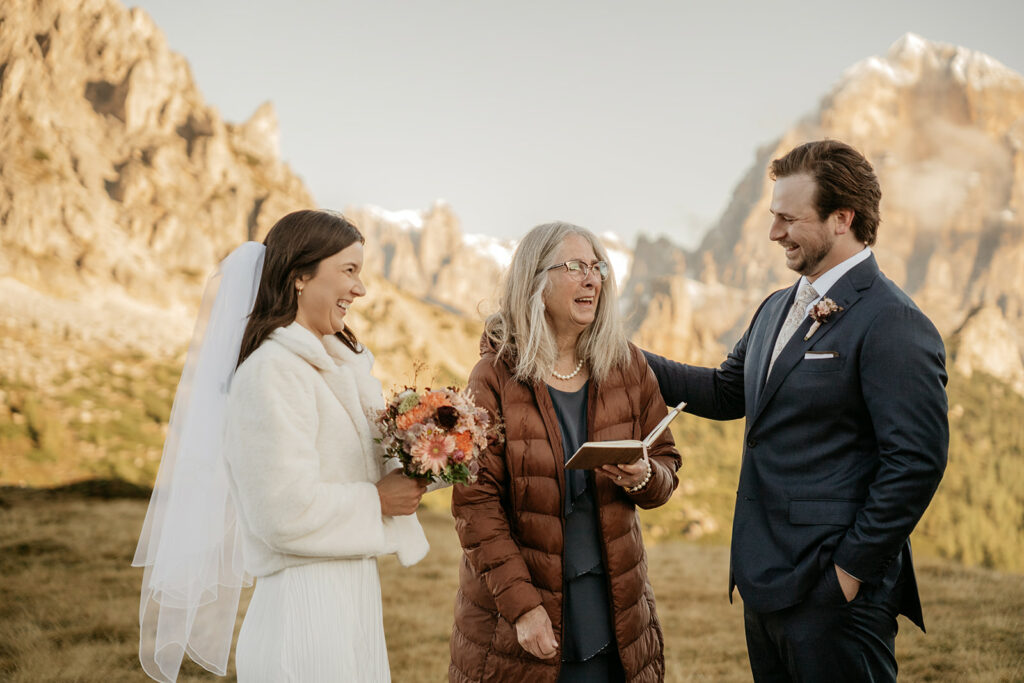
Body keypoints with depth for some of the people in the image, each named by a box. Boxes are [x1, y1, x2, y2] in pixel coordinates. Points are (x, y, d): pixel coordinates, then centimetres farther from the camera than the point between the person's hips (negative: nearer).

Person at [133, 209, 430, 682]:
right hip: (305, 604, -9)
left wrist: (405, 475, 3)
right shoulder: (274, 371, -16)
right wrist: (377, 500, -11)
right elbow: (287, 511, -22)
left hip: (352, 599, 9)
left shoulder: (335, 362, 13)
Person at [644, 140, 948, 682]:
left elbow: (917, 462, -19)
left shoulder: (893, 325, -15)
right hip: (764, 585, 9)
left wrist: (851, 570, -17)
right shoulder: (778, 309, 14)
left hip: (833, 595, -8)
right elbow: (725, 392, 23)